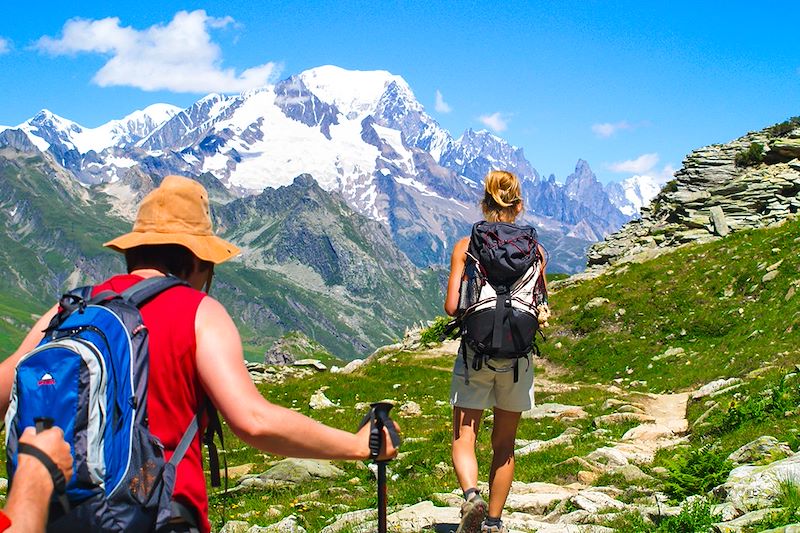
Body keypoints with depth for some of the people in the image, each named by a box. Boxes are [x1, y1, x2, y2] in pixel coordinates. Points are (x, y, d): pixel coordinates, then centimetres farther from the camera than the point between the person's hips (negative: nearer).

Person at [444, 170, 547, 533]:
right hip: (517, 354, 2)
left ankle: (471, 495, -20)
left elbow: (451, 307, -7)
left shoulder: (466, 247, -3)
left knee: (463, 439, 6)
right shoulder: (534, 249, 1)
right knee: (504, 445, 15)